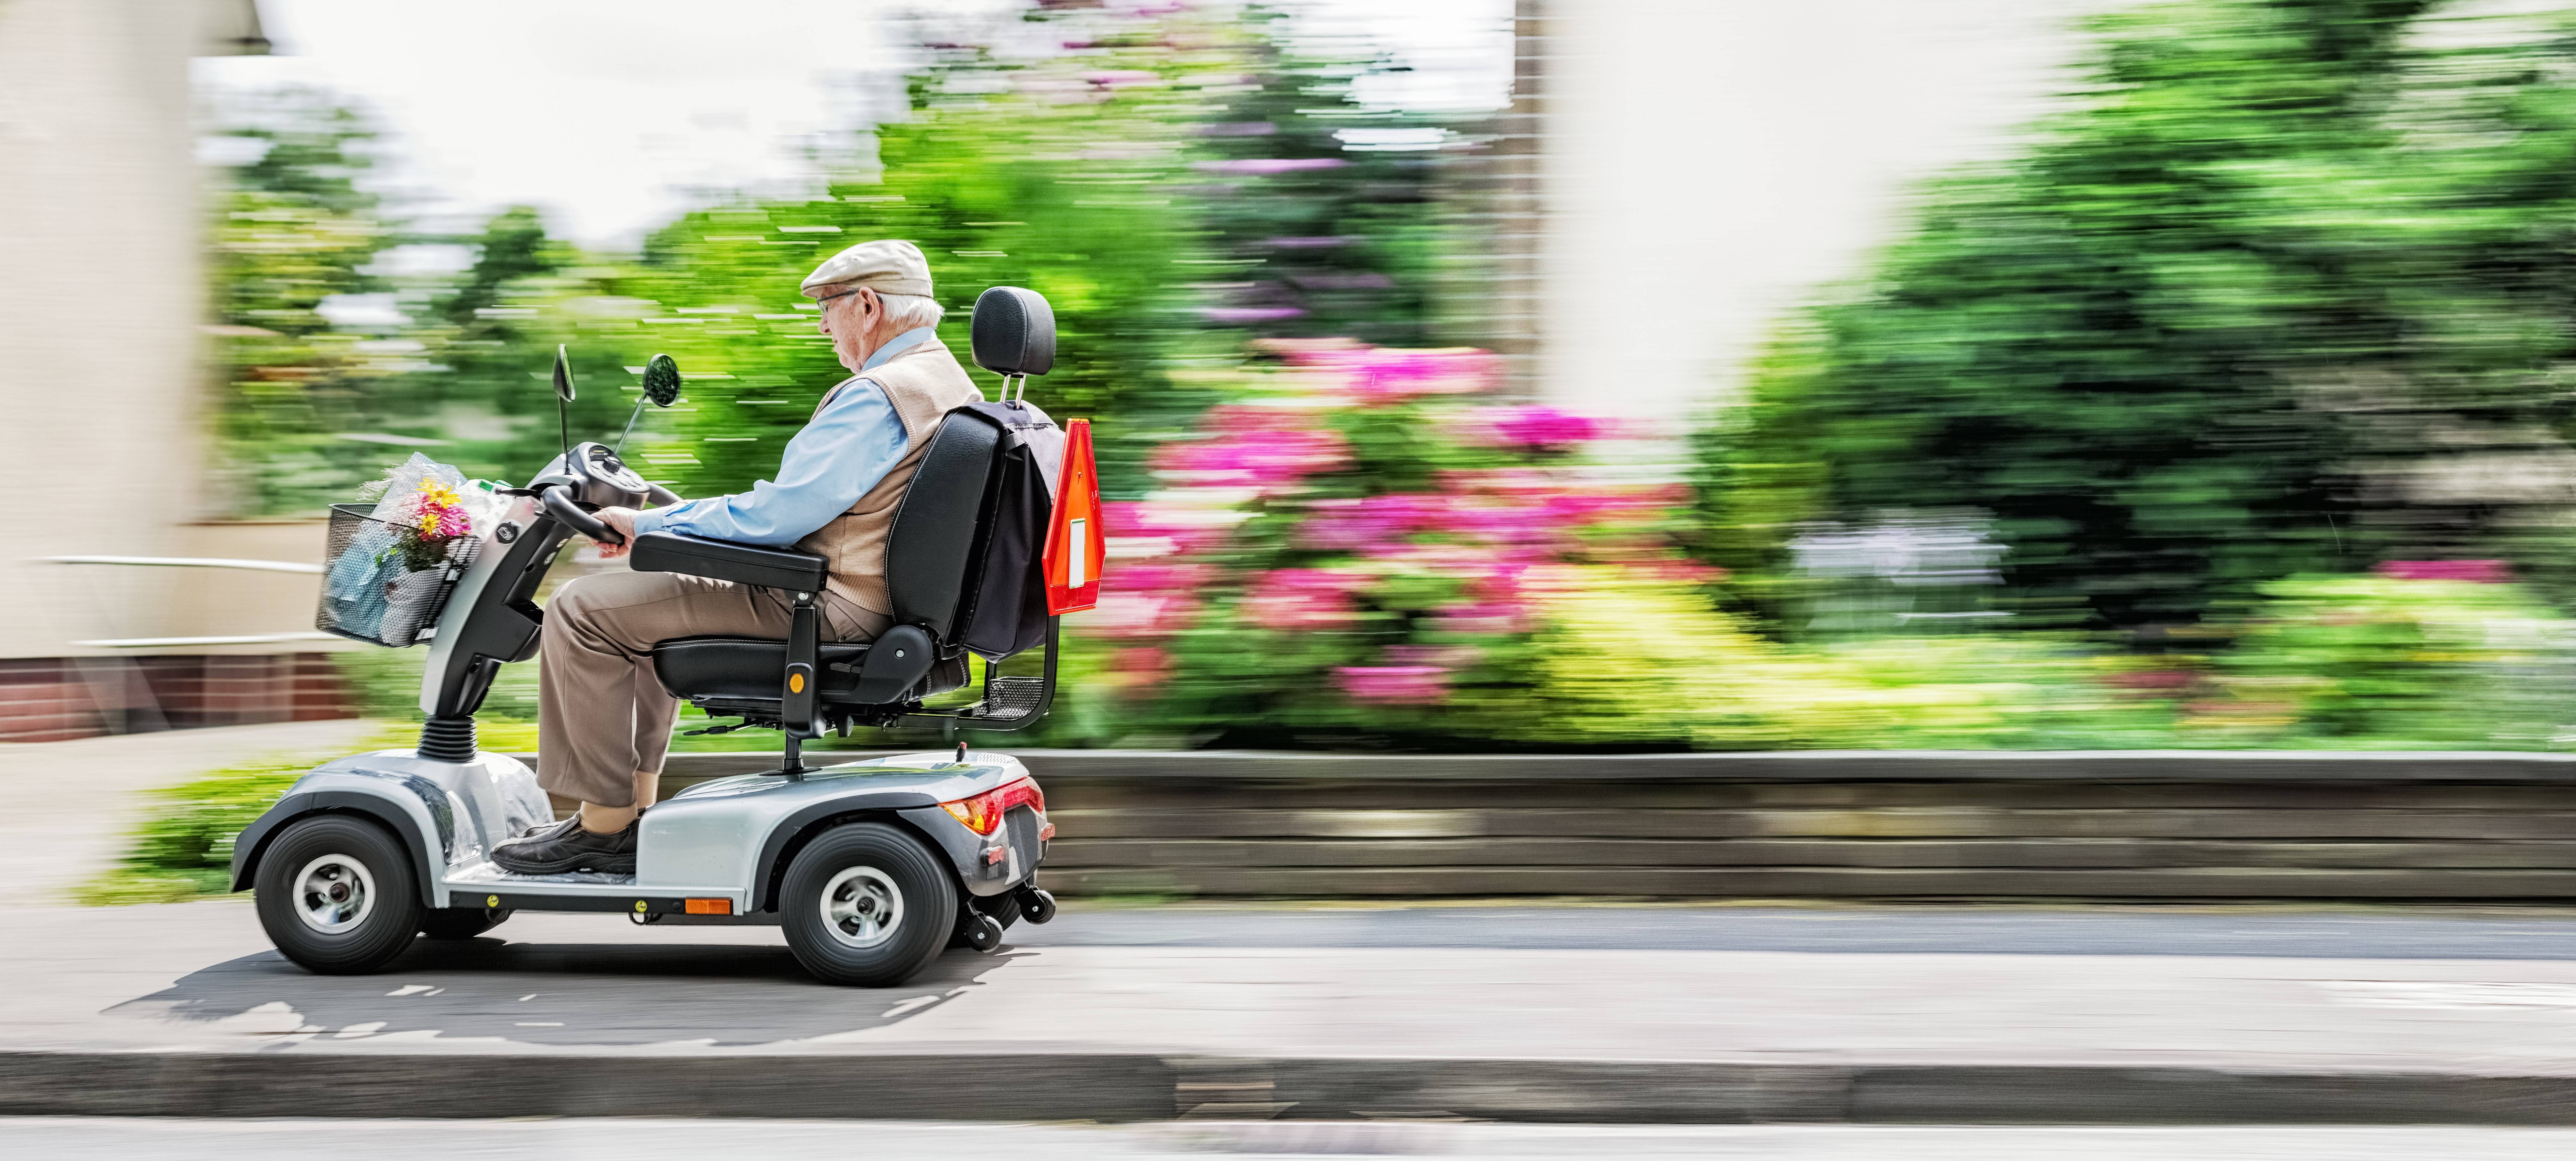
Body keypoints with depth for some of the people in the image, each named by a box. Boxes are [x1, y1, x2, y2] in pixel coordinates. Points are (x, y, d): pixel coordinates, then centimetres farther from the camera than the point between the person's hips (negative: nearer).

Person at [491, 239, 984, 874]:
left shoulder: (880, 395, -20)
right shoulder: (947, 381, 13)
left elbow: (775, 516, -23)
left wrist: (649, 525, -10)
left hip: (824, 609, -11)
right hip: (876, 601, 11)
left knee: (582, 609, -6)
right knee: (648, 592, 27)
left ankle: (605, 825, 0)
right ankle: (637, 803, 25)